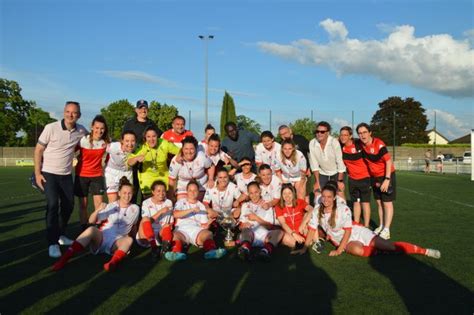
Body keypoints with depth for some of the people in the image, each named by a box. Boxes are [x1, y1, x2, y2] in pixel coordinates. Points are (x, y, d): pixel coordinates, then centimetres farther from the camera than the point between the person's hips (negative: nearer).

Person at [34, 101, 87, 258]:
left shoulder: (81, 131, -3)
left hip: (66, 174, 5)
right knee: (53, 204, -16)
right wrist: (37, 173, -11)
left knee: (68, 205, 11)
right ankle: (52, 243, -9)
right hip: (49, 173, -5)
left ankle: (60, 234, 32)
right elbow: (38, 150, -7)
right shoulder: (51, 128, -13)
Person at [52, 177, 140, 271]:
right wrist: (98, 210, -17)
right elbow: (91, 221, 1)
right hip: (102, 238, 0)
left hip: (117, 242, 0)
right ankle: (64, 258, -38)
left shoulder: (134, 208, 10)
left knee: (129, 240, -34)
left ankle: (113, 262, -58)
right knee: (91, 229, -32)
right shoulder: (110, 206, 10)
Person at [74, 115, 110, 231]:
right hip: (82, 175, -1)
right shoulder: (83, 140, -15)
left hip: (97, 175, 1)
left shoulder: (106, 142, -8)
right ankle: (83, 229, 21)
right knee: (83, 204, 8)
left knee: (99, 204, -5)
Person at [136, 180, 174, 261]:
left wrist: (168, 226, -17)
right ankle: (154, 248, -34)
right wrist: (160, 212, -22)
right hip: (148, 234, -1)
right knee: (145, 219, -32)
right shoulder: (146, 203, 2)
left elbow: (171, 222, 7)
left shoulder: (169, 203, 8)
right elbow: (146, 221, -12)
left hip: (162, 233, 1)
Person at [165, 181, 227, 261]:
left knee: (208, 233, -31)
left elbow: (204, 225, 16)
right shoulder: (181, 202, 21)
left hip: (196, 229, 1)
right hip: (182, 229, -1)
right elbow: (176, 214, -2)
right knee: (175, 235, -35)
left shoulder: (201, 206, 24)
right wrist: (192, 210, -10)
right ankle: (177, 253, -60)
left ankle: (211, 251, -57)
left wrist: (208, 223, -8)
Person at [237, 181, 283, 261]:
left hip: (264, 237, 0)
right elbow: (240, 226, 12)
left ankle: (266, 251, -56)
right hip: (249, 237, 0)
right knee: (247, 231, -34)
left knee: (279, 232, -29)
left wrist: (256, 218, -6)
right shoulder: (245, 205, 23)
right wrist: (243, 226, -13)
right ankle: (245, 249, -64)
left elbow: (270, 226, 8)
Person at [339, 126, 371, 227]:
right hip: (352, 178, 4)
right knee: (355, 202, 10)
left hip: (364, 177, -4)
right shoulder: (340, 147, -7)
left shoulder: (359, 144, -16)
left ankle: (366, 227, 6)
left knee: (365, 202, 0)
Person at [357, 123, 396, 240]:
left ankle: (386, 230, 2)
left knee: (387, 203, -2)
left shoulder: (378, 144, -24)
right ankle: (381, 226, 24)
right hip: (374, 177, 6)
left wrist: (387, 179, -24)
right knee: (379, 203, 13)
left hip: (386, 176, -6)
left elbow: (388, 161, -21)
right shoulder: (361, 144, -6)